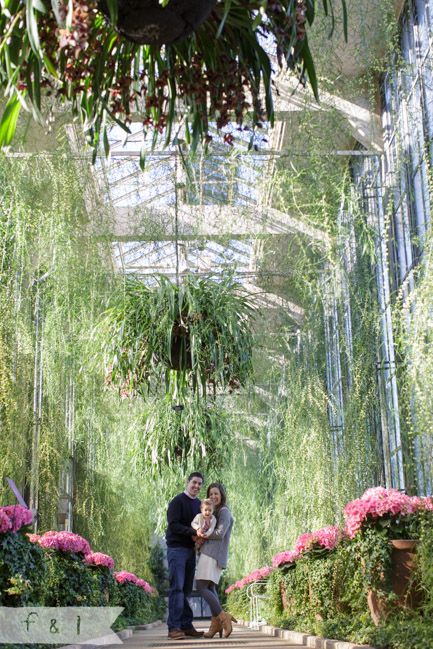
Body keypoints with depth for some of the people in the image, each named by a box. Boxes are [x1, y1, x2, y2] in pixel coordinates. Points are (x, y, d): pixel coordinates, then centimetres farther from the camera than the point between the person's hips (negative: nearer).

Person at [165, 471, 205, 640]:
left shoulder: (199, 504, 17)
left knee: (186, 590, 7)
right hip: (176, 548, -7)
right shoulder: (178, 501, -5)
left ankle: (186, 626, 9)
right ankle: (173, 627, -10)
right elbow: (173, 525, -14)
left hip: (190, 549, 7)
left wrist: (197, 537, -1)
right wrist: (192, 533, -22)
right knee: (177, 588, -11)